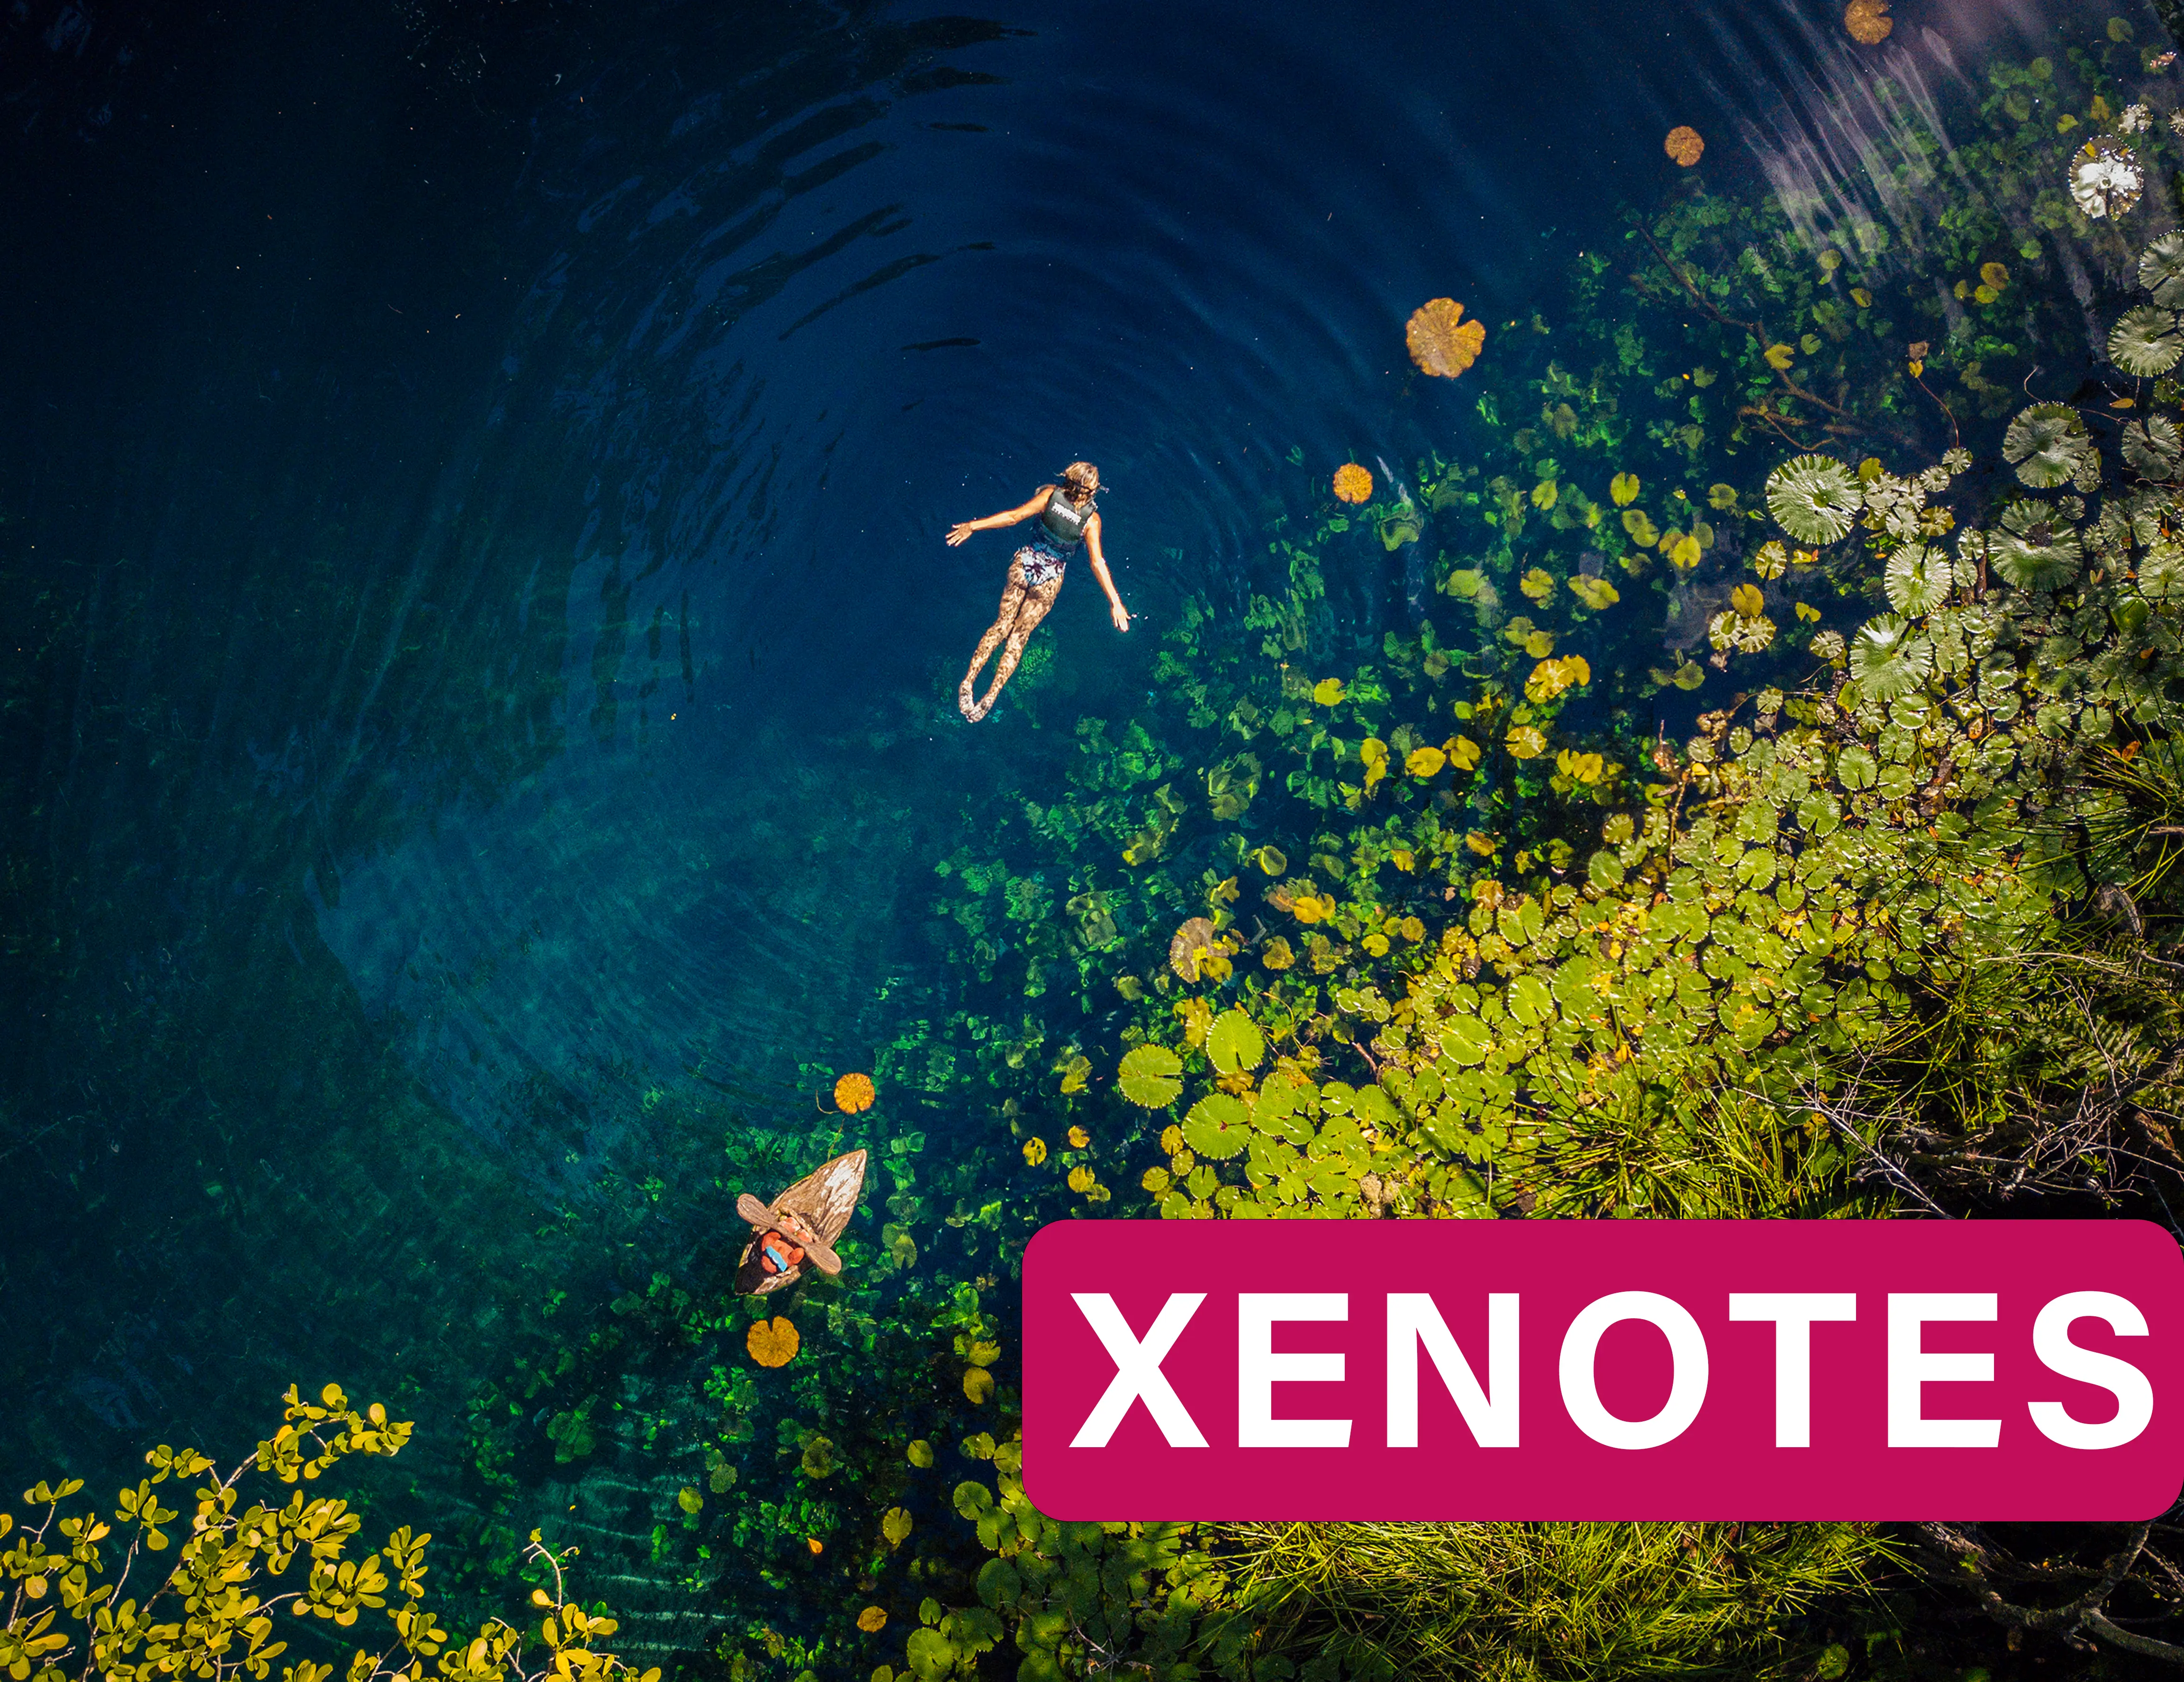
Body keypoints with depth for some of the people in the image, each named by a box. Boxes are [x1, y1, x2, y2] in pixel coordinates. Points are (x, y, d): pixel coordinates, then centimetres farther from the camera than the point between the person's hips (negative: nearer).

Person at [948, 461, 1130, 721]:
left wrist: (972, 526, -18)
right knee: (1019, 636, 6)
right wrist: (1115, 602, -21)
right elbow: (1097, 563, -21)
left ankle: (969, 681, 1)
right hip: (1049, 580, -1)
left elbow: (1015, 516, -20)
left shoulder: (1051, 495, -15)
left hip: (1025, 563, 1)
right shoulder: (1091, 519, -17)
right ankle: (991, 697, 0)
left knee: (1002, 626, 10)